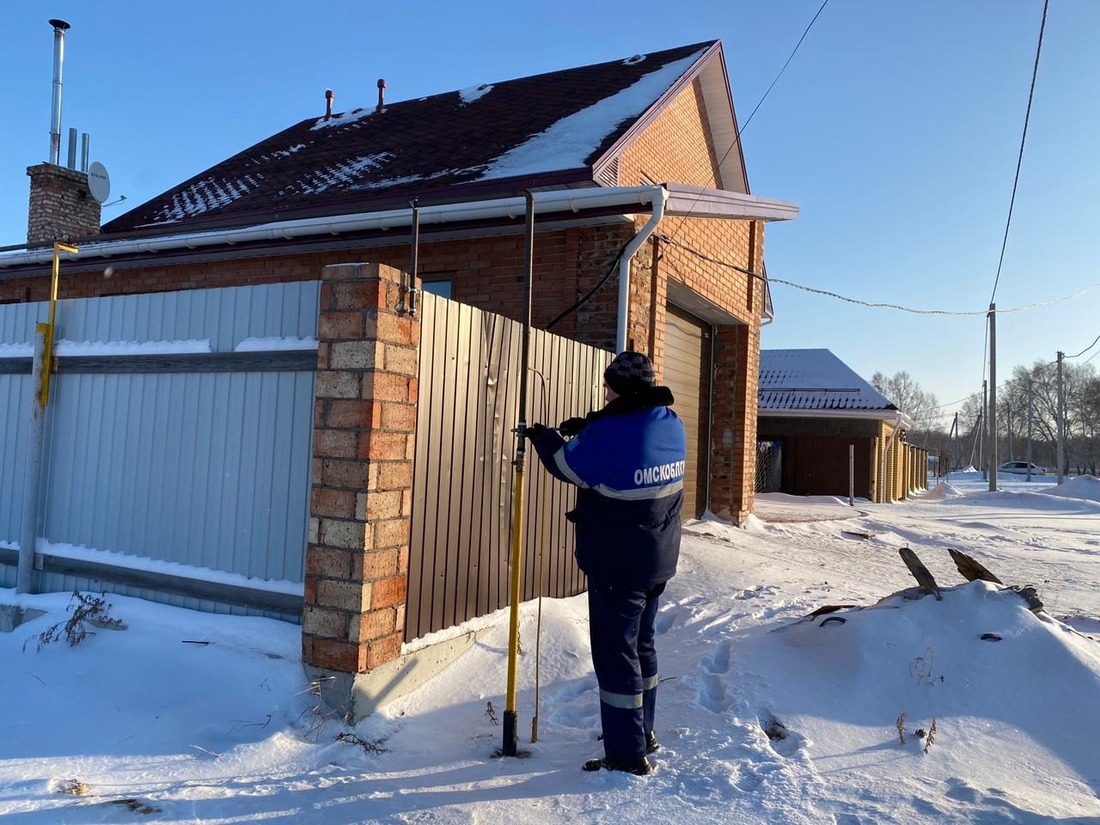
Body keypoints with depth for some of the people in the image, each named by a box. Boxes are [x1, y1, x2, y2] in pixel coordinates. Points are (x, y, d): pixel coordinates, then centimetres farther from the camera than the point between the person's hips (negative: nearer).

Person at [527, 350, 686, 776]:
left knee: (615, 653, 2)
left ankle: (627, 755, 11)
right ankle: (643, 731, 38)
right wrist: (588, 428, 10)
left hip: (617, 564, -8)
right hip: (658, 560, 9)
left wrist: (544, 437, 10)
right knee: (641, 644, 22)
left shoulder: (610, 432, -24)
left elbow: (569, 465, -8)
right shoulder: (671, 426, 1)